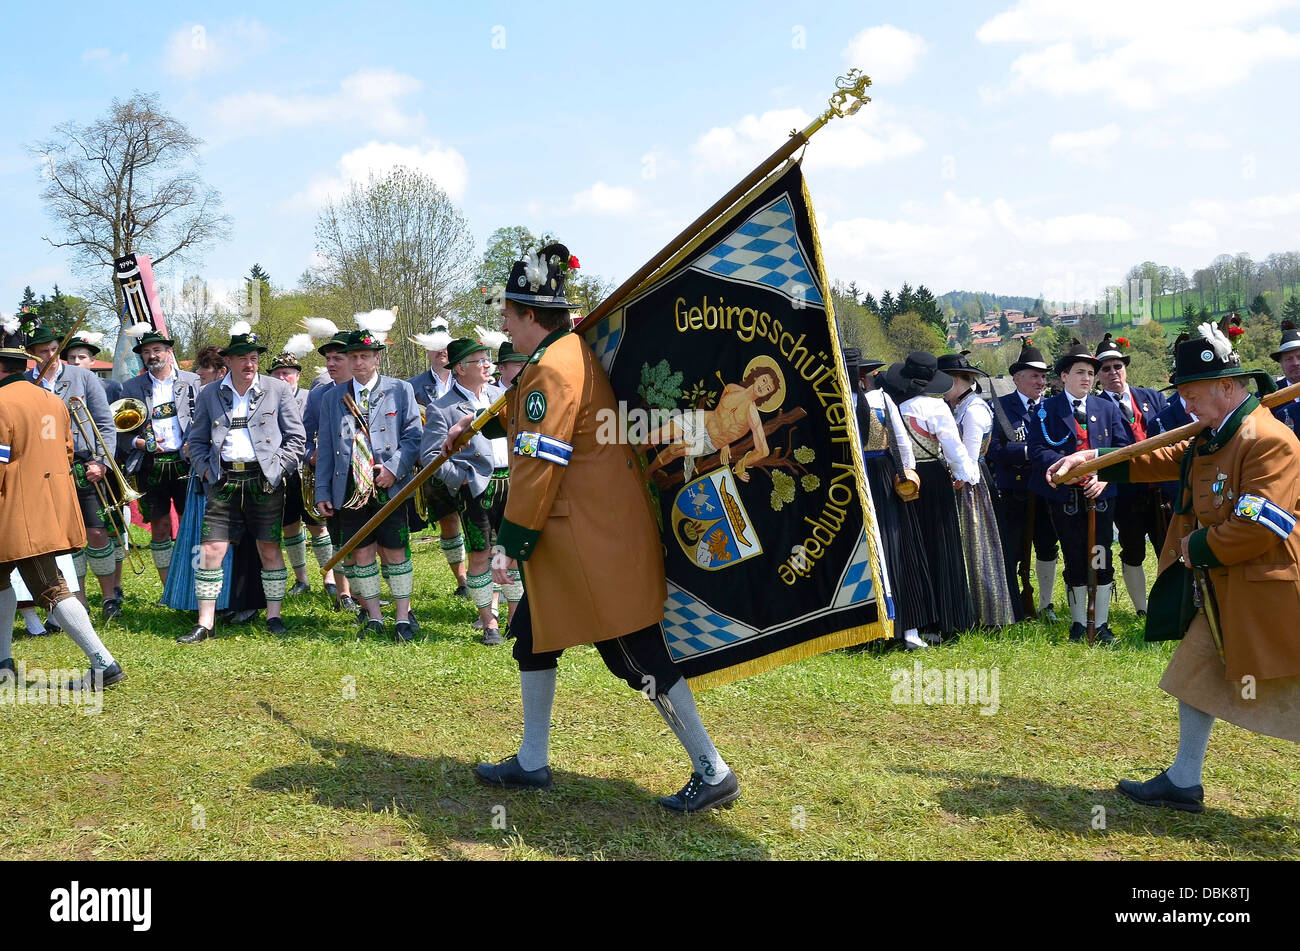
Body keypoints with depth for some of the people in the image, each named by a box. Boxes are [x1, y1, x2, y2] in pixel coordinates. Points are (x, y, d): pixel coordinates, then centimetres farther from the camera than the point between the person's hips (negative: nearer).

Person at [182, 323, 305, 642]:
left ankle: (273, 616, 16)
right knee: (211, 550, -3)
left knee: (270, 550, 4)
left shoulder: (278, 390, 4)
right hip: (224, 481, 1)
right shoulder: (209, 395, 10)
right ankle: (205, 624, 4)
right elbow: (196, 441, 15)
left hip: (264, 481, -1)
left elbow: (296, 437, 4)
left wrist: (277, 470, -4)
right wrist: (207, 471, 1)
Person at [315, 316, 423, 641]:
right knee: (361, 553, 6)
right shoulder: (333, 398, 12)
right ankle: (373, 618, 16)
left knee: (395, 552, 2)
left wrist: (394, 468, -14)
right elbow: (325, 448, 12)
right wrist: (322, 491, 6)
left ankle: (403, 618, 11)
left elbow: (413, 435, 0)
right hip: (350, 490, 3)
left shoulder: (400, 390, 4)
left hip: (389, 489, -3)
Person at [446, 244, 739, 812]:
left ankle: (713, 774, 5)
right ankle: (532, 764, 28)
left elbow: (539, 465, -22)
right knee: (534, 634, 17)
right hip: (574, 537, 11)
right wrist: (481, 423, 34)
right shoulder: (571, 351, 13)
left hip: (596, 540, -11)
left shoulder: (553, 367, -18)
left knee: (638, 655, -4)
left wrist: (511, 544, -17)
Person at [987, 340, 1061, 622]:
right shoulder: (1000, 407, -3)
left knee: (1047, 549, 12)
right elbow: (994, 449, -14)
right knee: (1010, 554, 0)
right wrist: (1027, 451, -22)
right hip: (1010, 494, -4)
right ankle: (1014, 612, 12)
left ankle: (1045, 606, 27)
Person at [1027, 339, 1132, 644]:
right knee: (1075, 561, 5)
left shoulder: (1107, 407, 10)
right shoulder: (1047, 409, 3)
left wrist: (1105, 478, -8)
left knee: (1101, 560, 1)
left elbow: (1121, 447, 7)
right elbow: (1037, 449, -6)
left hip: (1101, 495, 2)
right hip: (1065, 498, -2)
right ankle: (1078, 624, 17)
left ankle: (1102, 624, 12)